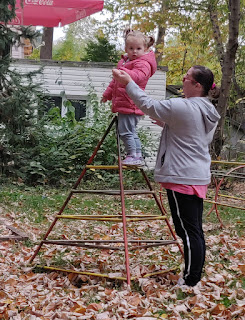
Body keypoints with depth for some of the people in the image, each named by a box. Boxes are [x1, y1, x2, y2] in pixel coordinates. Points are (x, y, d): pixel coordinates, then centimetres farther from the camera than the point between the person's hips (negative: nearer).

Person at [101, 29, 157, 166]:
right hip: (124, 104, 10)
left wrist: (124, 72, -50)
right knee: (131, 132, 14)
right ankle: (138, 156, 21)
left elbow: (137, 76, -34)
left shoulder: (143, 63, -12)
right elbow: (116, 81, 30)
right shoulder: (125, 61, 18)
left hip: (130, 105, -10)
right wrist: (108, 93, 36)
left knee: (126, 131, -10)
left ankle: (133, 156, -4)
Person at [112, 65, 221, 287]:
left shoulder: (182, 107, -16)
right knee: (195, 231, 13)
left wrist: (128, 82, -2)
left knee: (188, 231, -4)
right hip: (199, 178, 9)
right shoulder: (210, 113, 12)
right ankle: (194, 278, 21)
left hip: (181, 178, -9)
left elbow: (149, 105, -10)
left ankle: (190, 282, 2)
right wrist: (167, 124, 19)